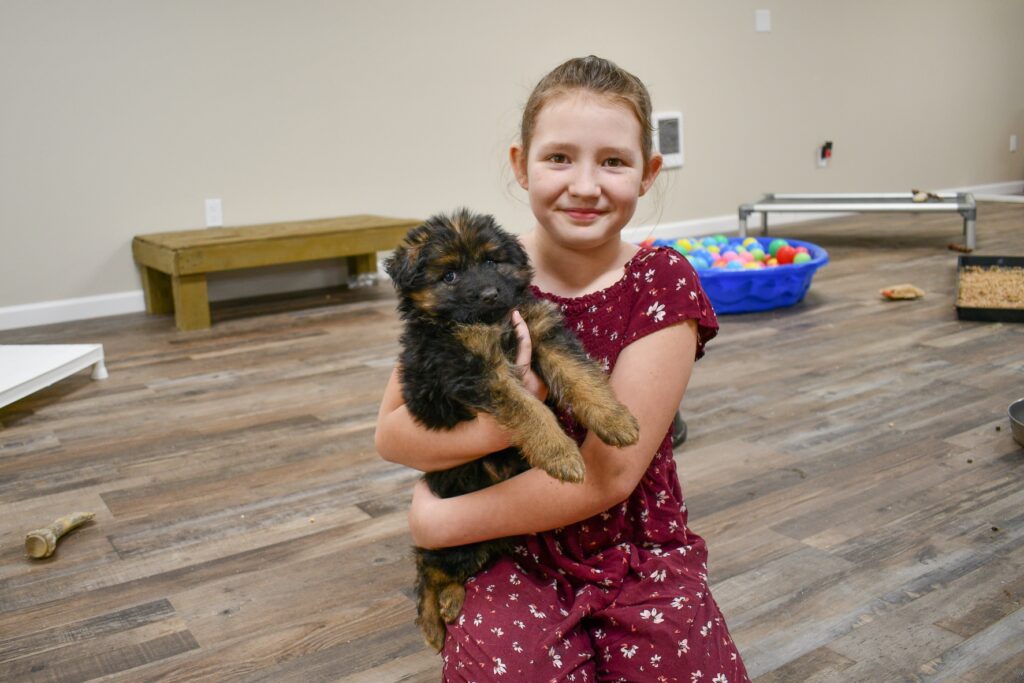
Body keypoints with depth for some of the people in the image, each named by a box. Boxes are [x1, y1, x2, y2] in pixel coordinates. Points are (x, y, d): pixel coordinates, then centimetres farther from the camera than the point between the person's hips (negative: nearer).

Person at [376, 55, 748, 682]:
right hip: (516, 558, 0)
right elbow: (391, 433, -7)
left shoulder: (663, 285, -10)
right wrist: (501, 421, -26)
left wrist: (442, 520, -13)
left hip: (640, 554, 1)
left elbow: (608, 475, -15)